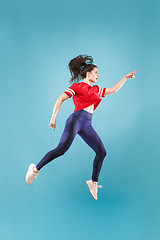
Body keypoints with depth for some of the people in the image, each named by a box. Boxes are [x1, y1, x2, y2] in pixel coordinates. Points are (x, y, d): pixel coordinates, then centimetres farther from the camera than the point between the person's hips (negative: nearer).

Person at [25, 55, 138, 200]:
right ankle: (35, 169, -6)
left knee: (102, 151, 0)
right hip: (76, 119, -7)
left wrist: (125, 78, 27)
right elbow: (60, 99, -2)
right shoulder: (77, 86, 4)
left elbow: (113, 90, 31)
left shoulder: (95, 90, 24)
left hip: (87, 125, 7)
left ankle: (94, 182, 11)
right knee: (62, 149, -19)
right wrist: (53, 117, -10)